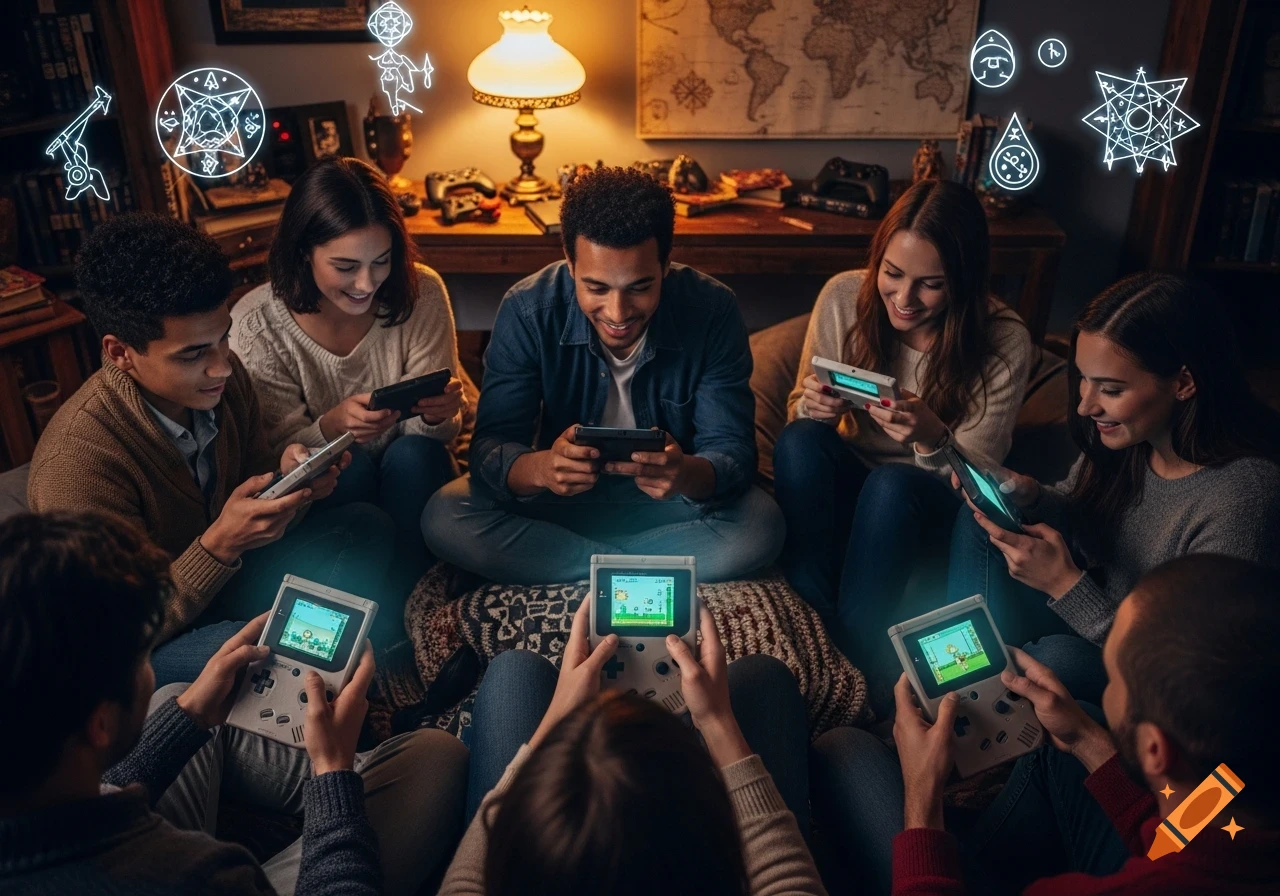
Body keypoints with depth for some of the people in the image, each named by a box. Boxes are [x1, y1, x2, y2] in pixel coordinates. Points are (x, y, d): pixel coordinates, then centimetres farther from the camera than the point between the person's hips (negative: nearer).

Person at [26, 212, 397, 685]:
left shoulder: (221, 374, -13)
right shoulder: (76, 463, -31)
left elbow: (252, 472, 5)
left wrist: (288, 472, -19)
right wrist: (220, 544, -37)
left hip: (227, 571, 7)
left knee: (368, 527, -3)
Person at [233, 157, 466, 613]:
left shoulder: (421, 293, -15)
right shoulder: (256, 324, -18)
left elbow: (435, 431, -9)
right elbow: (277, 455, -13)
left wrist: (439, 415, -35)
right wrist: (332, 426, -36)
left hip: (410, 478, 2)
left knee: (413, 453, -29)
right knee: (350, 467, -31)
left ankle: (394, 620, -21)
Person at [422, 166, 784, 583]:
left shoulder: (712, 311, -20)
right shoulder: (527, 311, -19)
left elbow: (733, 452, -19)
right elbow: (491, 444, -20)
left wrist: (689, 473, -44)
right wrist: (540, 468, -45)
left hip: (668, 498, 0)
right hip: (560, 497, 0)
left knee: (761, 527, -28)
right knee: (444, 519, -23)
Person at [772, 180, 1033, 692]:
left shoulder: (1003, 343, -16)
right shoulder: (844, 296, -12)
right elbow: (798, 411, -1)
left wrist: (933, 439, -34)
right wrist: (812, 407, -26)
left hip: (930, 511, -2)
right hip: (843, 490, 2)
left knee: (891, 484, -35)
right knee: (801, 437, -29)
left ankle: (857, 658, -20)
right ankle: (813, 624, -23)